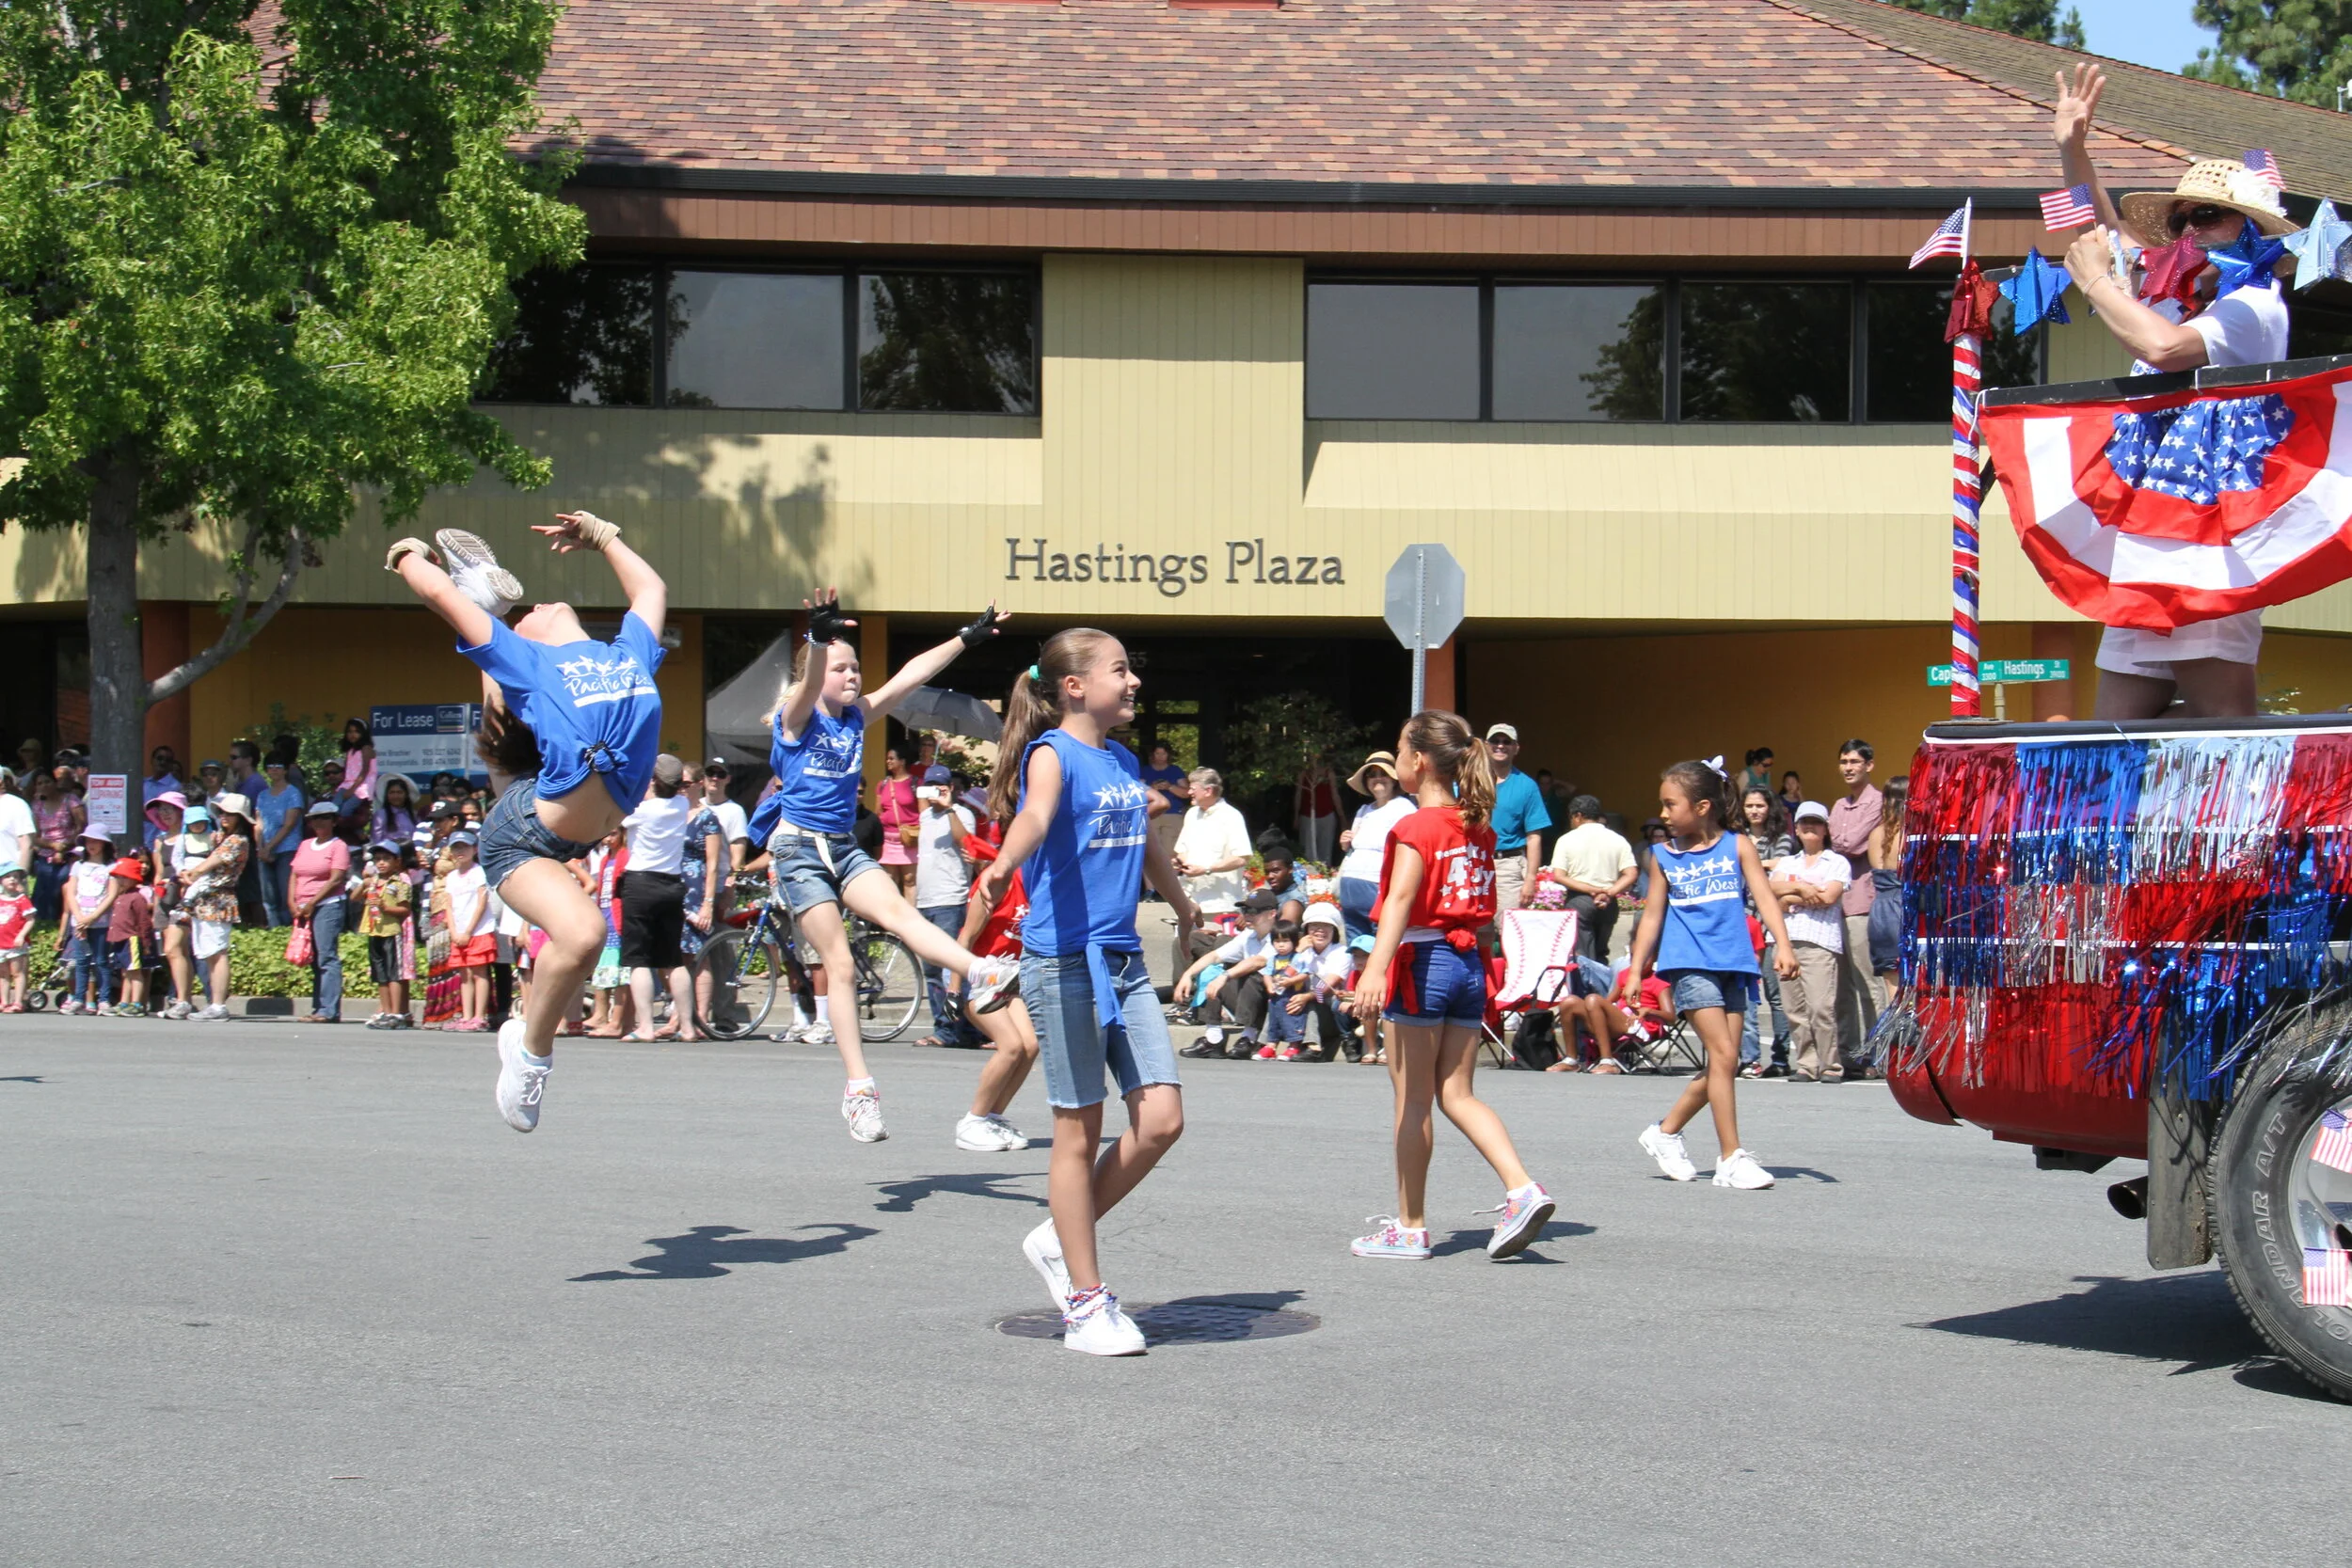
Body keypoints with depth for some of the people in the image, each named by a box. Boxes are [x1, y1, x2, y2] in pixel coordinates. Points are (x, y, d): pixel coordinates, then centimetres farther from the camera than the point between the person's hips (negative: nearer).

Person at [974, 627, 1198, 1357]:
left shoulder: (1124, 761, 14)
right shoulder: (1052, 753, -9)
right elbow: (1035, 815, -32)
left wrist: (1181, 901, 50)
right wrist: (1003, 862, -53)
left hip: (1124, 961, 7)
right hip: (1064, 961, -7)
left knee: (1162, 1119, -1)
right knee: (1080, 1131, 0)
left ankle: (1060, 1240, 19)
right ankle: (1085, 1302, 10)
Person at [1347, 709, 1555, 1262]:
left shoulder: (1416, 829, -12)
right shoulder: (1479, 830, 10)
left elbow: (1401, 900, -25)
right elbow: (1484, 909, 14)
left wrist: (1376, 968, -34)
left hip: (1423, 962, -7)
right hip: (1470, 964, 7)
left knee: (1412, 1099, 2)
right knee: (1458, 1095, 11)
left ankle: (1410, 1227, 8)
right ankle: (1522, 1189, -6)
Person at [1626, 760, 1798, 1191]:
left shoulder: (1738, 845, 4)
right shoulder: (1665, 855, 7)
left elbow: (1763, 895, -4)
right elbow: (1653, 915, 12)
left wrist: (1782, 944, -18)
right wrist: (1635, 971, 10)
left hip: (1733, 964, 2)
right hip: (1689, 963, -2)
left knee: (1723, 1064, 4)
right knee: (1723, 1055, -13)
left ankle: (1666, 1132, 23)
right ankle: (1731, 1157, -9)